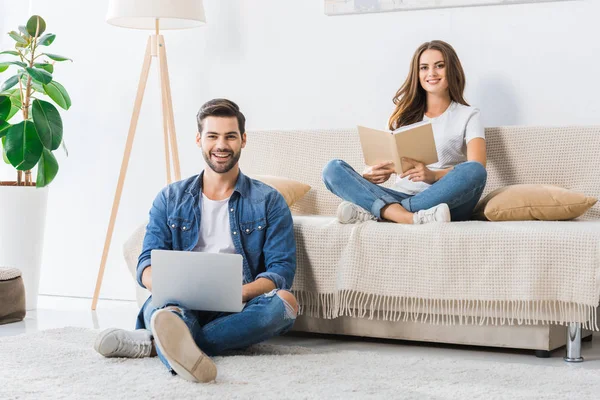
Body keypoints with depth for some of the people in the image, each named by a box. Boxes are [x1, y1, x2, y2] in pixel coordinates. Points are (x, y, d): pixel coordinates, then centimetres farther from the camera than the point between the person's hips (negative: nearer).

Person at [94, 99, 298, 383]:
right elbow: (147, 265, 7)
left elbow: (281, 270, 0)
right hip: (182, 305, 1)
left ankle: (154, 341, -40)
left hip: (238, 312, 0)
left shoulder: (268, 202, 10)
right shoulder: (170, 199, 15)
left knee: (284, 302, -33)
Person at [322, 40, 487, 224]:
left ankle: (375, 211, -35)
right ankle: (412, 218, -42)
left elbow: (477, 168, -8)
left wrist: (433, 175, -29)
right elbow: (387, 159, 14)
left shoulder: (468, 116, 9)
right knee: (333, 168, -17)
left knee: (474, 172, -34)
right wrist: (371, 174, -13)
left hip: (444, 201, -3)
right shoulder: (406, 113, 20)